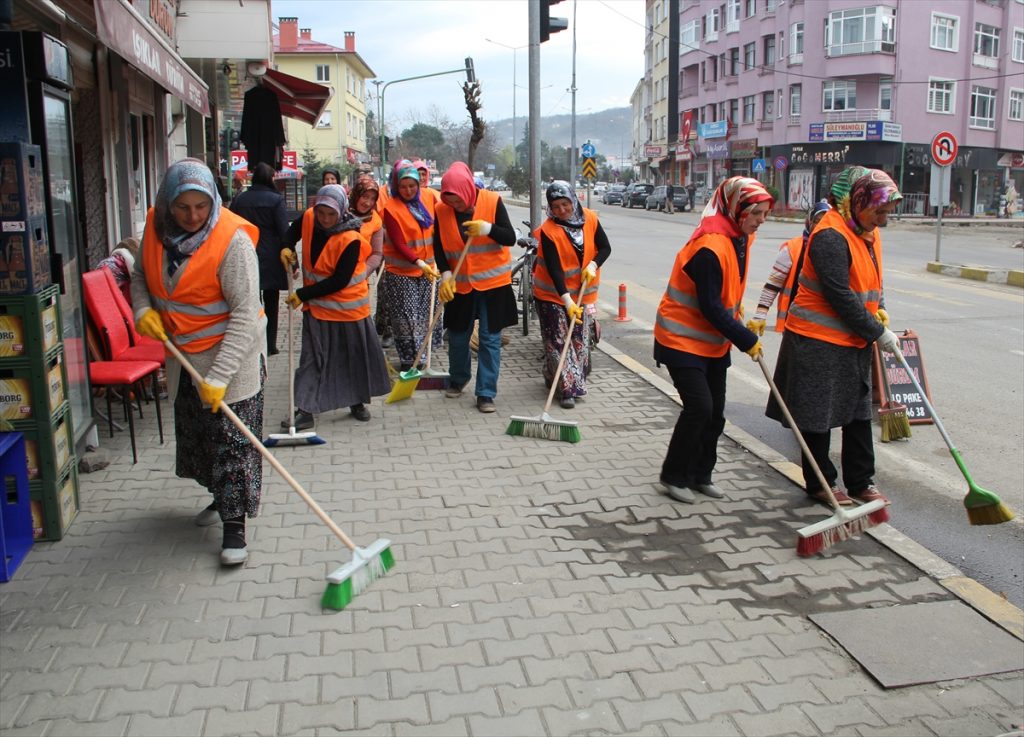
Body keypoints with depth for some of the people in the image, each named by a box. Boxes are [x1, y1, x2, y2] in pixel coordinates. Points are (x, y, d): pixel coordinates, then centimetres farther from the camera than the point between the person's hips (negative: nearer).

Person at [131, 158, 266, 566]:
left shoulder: (233, 240, -24)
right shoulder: (156, 228, -5)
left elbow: (246, 314, -27)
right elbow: (140, 275, 14)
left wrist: (219, 375, -31)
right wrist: (143, 309, -8)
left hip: (231, 352, -7)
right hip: (184, 354, 7)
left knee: (232, 438, -3)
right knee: (195, 432, 20)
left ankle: (234, 525, 7)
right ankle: (220, 497, 41)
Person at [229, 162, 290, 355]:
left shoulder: (239, 200, 5)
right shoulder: (275, 199, -8)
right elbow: (284, 232, -11)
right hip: (270, 260, -3)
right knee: (271, 303, 9)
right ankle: (269, 345, 13)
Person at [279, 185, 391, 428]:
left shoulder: (350, 240, -24)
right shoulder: (309, 218, -9)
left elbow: (339, 281, -24)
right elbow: (294, 230, 18)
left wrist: (303, 294, -22)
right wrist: (287, 248, -1)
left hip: (348, 305, -3)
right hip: (317, 304, 4)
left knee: (356, 354, 11)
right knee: (313, 357, 2)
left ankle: (357, 402, 31)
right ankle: (305, 410, 4)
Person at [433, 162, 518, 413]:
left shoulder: (492, 202, -10)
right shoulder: (442, 210, -4)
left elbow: (510, 238, -12)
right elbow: (439, 247, 1)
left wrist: (488, 228, -29)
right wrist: (445, 274, -14)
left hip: (493, 282, -2)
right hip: (459, 284, 3)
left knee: (490, 339, 0)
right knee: (457, 336, 14)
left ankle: (486, 393, 8)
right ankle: (458, 380, 38)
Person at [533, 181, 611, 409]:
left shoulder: (590, 219, -7)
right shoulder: (548, 230, -20)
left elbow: (605, 248, 1)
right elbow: (554, 269, -24)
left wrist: (593, 265, -19)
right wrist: (567, 300, -31)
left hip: (581, 291, 4)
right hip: (552, 294, -4)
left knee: (580, 339, 11)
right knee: (558, 341, -6)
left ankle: (575, 382, 26)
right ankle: (568, 389, -4)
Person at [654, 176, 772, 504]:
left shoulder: (739, 240, 4)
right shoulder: (709, 248, -25)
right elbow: (710, 308, -24)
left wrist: (739, 320, 5)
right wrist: (747, 340, -18)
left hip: (714, 342, 9)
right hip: (683, 340, -9)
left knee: (715, 411, 10)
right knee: (699, 406, -14)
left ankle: (700, 475, 25)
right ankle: (674, 476, 4)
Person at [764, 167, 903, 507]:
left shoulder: (868, 232, 9)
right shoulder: (831, 236, -21)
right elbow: (841, 297, -24)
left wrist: (879, 310, 1)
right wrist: (878, 333, -16)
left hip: (854, 339, 10)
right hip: (818, 341, -9)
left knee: (859, 411, 15)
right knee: (819, 414, 3)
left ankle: (861, 481, 27)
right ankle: (819, 484, 18)